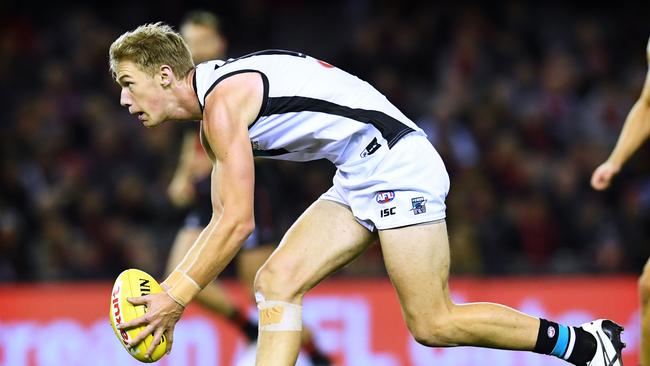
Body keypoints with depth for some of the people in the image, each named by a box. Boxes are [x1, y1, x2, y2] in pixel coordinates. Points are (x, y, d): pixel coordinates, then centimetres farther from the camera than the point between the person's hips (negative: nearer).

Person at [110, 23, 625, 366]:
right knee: (275, 284, -3)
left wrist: (178, 299, -17)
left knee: (433, 324, -9)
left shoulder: (223, 100, -16)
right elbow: (223, 220, 18)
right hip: (361, 180, 10)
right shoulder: (213, 113, 14)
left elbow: (238, 223, -20)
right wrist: (168, 288, 8)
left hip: (398, 163, -10)